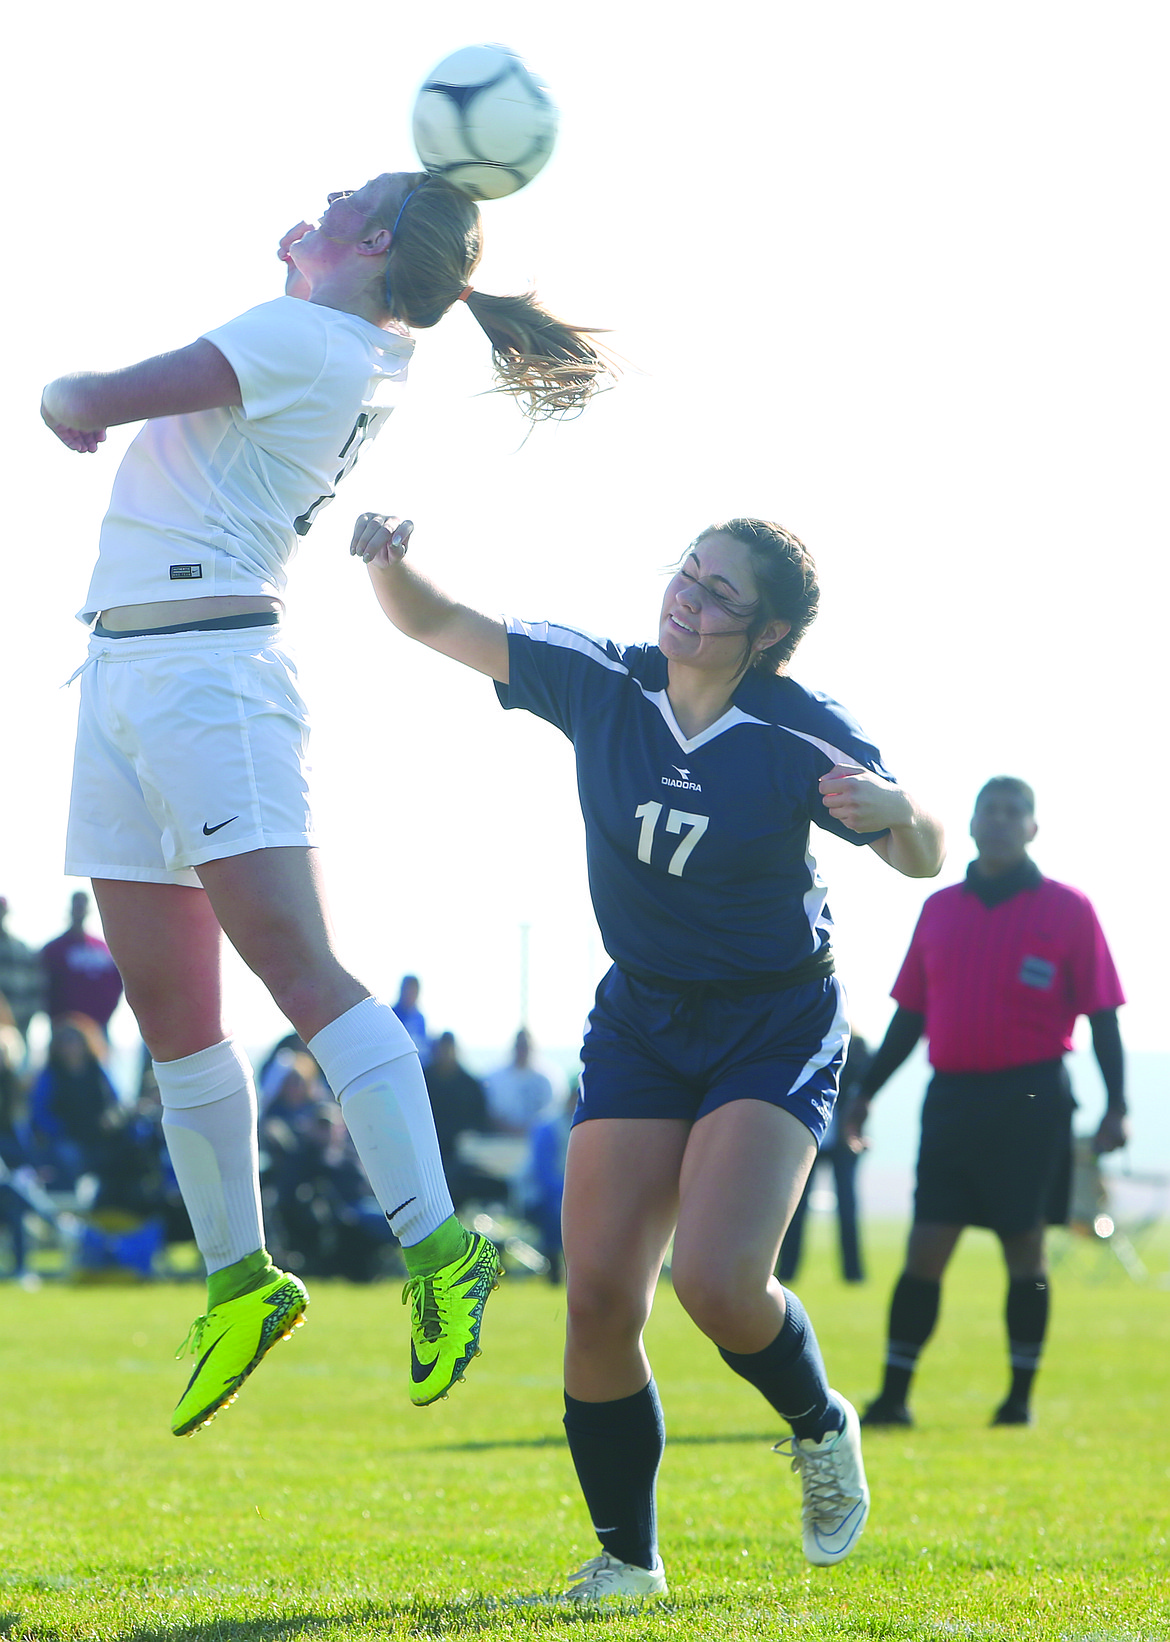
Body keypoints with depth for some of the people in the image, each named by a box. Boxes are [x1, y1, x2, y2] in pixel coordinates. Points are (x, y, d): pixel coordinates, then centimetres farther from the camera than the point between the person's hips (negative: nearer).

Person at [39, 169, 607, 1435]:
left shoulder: (302, 340, -10)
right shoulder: (358, 357, 16)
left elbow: (97, 404, -12)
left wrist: (58, 392, 11)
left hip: (202, 674, -10)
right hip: (123, 677, 10)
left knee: (297, 964, -18)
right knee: (170, 1009, 9)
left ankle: (436, 1248, -24)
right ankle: (238, 1278, 15)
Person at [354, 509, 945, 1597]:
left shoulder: (803, 739, -16)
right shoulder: (601, 687, -6)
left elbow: (922, 860, -8)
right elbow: (439, 626, 1)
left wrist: (895, 809, -31)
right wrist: (389, 565, -21)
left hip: (776, 1031, -4)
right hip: (641, 1023, 4)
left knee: (716, 1281, -23)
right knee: (599, 1300, -8)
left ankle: (820, 1428, 10)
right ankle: (626, 1556, 10)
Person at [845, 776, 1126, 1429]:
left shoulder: (1068, 909, 1)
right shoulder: (940, 909, 13)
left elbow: (1103, 1014, 0)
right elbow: (911, 1013, 18)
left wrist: (1116, 1106, -7)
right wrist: (866, 1093, 14)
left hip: (1031, 1099, -3)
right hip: (952, 1097, 3)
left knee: (1024, 1246, 0)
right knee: (925, 1248, -2)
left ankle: (1021, 1397, 9)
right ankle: (894, 1395, 0)